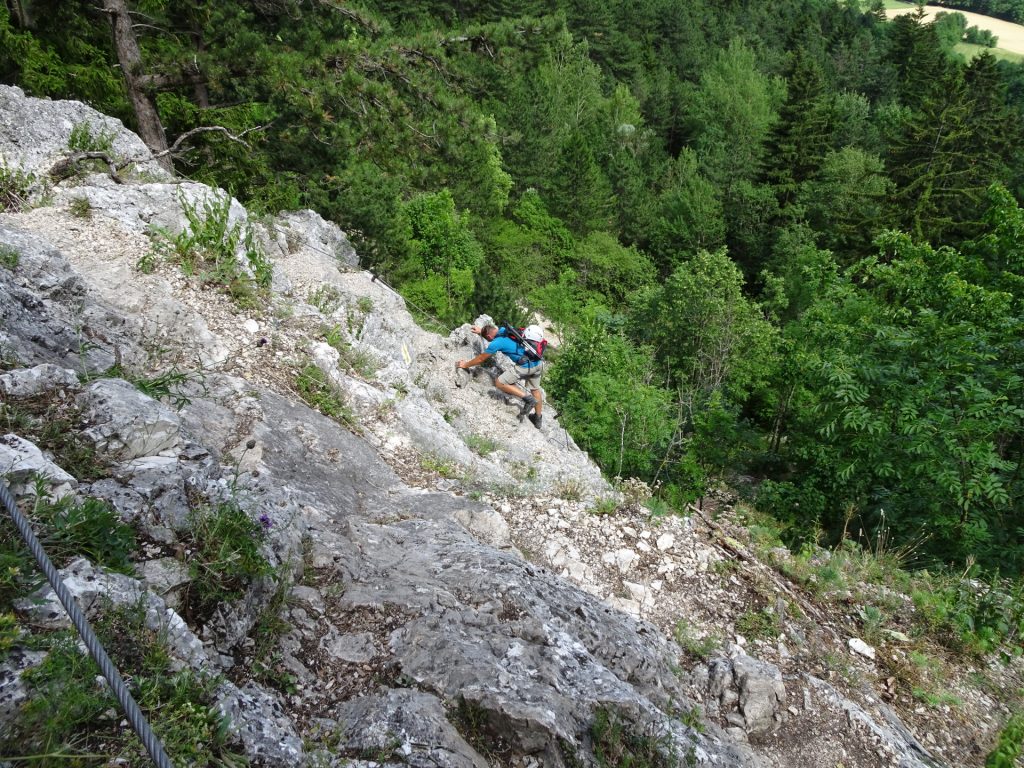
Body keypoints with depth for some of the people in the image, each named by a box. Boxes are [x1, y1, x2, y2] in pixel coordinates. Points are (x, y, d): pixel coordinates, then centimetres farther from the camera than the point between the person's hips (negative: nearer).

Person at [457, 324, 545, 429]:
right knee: (535, 389, 27)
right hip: (539, 362, 9)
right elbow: (494, 330, 39)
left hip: (526, 365, -9)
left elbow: (480, 359, 5)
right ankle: (538, 419, 38)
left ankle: (528, 399, 1)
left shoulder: (496, 343, -8)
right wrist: (482, 330, 51)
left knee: (499, 383, 2)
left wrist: (465, 364, 20)